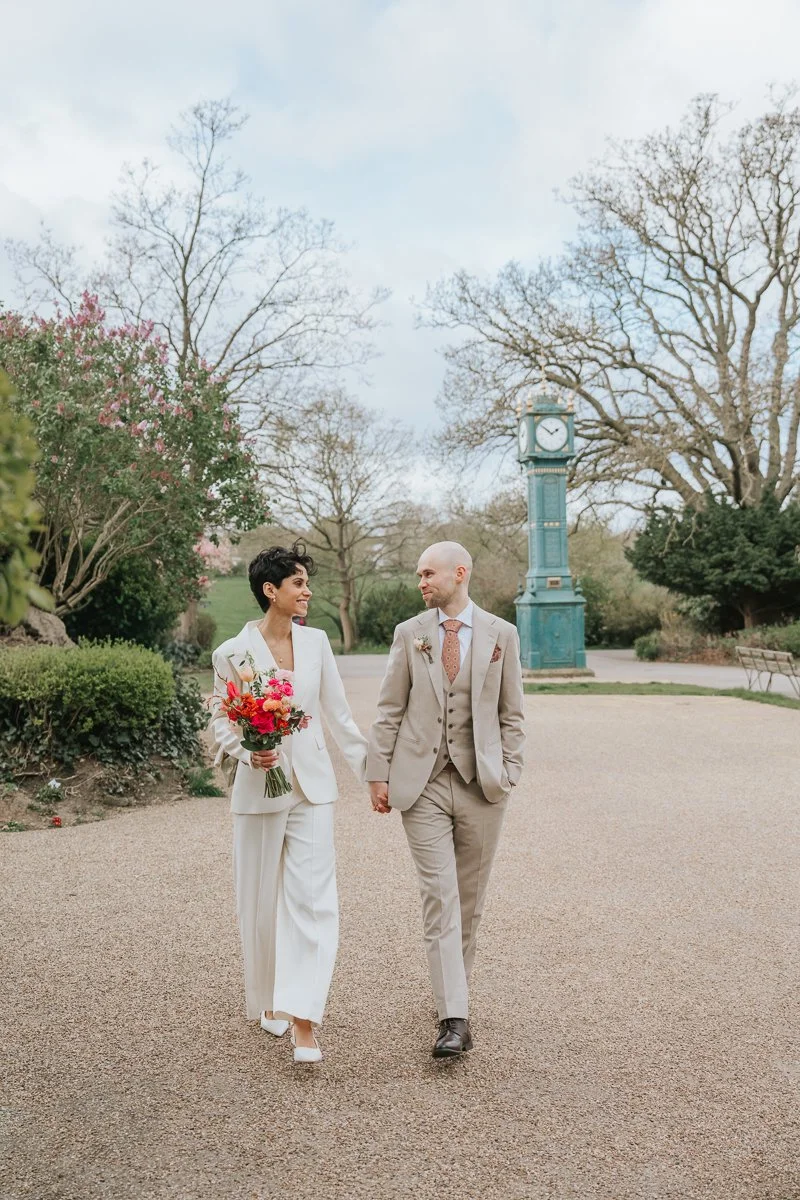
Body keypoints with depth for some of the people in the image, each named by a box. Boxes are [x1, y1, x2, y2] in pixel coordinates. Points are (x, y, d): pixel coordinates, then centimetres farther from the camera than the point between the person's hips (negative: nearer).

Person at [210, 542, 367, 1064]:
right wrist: (247, 753, -17)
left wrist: (370, 766, 11)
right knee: (262, 898, 10)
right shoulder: (233, 653, -5)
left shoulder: (316, 642, 3)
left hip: (313, 784, 2)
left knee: (313, 898, -7)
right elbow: (221, 719, 3)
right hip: (260, 786, -2)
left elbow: (339, 712, 10)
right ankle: (269, 1001, 31)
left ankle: (302, 1018, -3)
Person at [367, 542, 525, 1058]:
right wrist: (379, 773, 0)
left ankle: (455, 987, 32)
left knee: (470, 898, 11)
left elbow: (512, 714, 7)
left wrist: (509, 774, 0)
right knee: (440, 897, -6)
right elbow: (390, 711, 5)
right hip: (423, 783, 0)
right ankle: (455, 1018, -4)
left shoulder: (501, 634, 3)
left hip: (482, 783, 1)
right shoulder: (409, 634, 4)